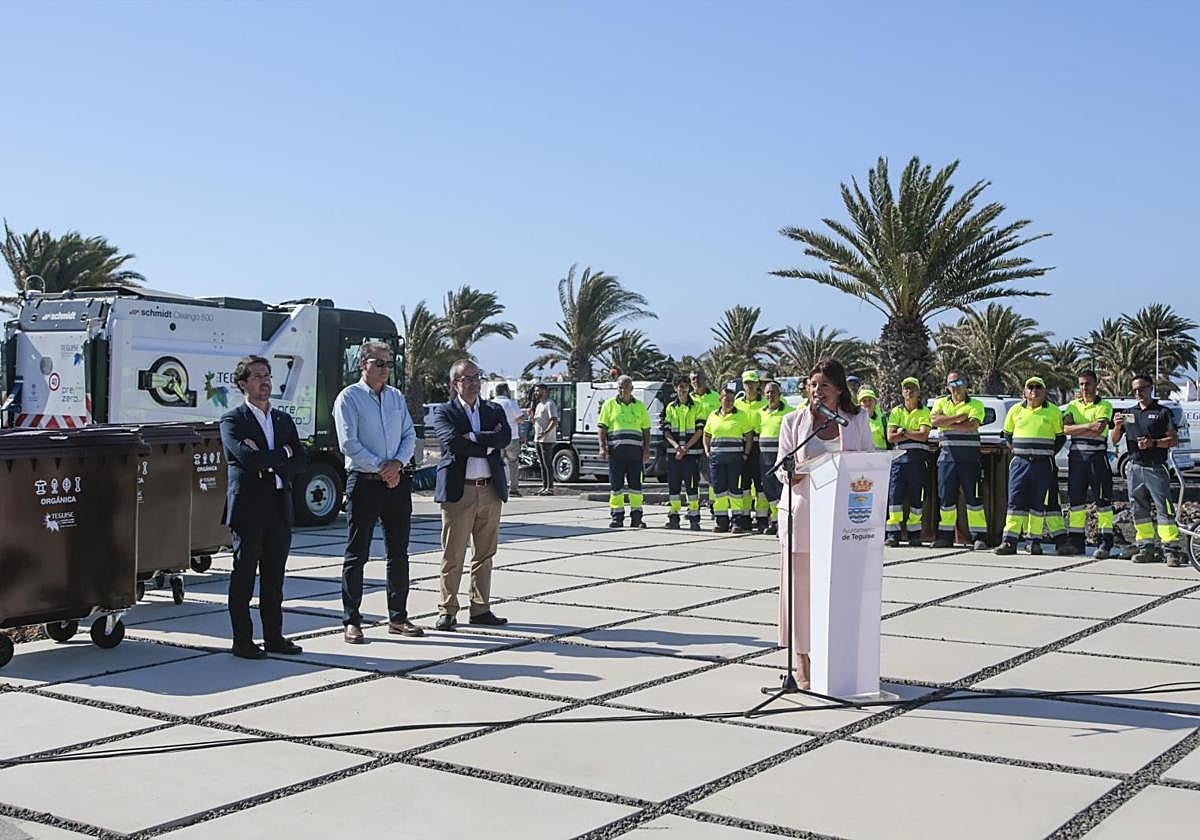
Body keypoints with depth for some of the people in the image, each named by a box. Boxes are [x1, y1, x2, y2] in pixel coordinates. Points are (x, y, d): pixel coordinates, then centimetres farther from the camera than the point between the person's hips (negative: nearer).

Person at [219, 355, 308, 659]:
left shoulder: (284, 420, 16)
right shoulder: (232, 420, -1)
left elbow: (302, 462, 6)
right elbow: (247, 457, -18)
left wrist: (268, 463, -9)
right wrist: (283, 454, -5)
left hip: (280, 508, 5)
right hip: (248, 509, -5)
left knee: (274, 577, 9)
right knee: (243, 577, 1)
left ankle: (274, 637, 16)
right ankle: (242, 641, 6)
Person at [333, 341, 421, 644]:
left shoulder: (397, 397, 14)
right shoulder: (349, 398, -4)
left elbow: (410, 436, 11)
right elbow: (349, 444, -12)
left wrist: (397, 463, -8)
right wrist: (380, 468, -14)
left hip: (397, 482, 6)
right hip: (364, 482, -6)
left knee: (399, 553, 10)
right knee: (356, 554, -1)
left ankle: (398, 617, 20)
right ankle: (351, 621, 6)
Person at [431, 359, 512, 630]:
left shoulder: (494, 411, 14)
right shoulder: (444, 413, 2)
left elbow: (505, 437, -6)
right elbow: (452, 441, -17)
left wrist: (473, 437, -12)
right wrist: (488, 444, -10)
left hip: (490, 491, 4)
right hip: (458, 491, -4)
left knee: (485, 554, 10)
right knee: (453, 555, -2)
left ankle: (480, 608, 18)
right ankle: (447, 611, 5)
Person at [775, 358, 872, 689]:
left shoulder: (858, 420, 10)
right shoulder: (793, 421, 8)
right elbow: (782, 468, 6)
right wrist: (794, 475, -16)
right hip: (802, 512, 0)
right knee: (800, 584, 0)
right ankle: (802, 660, 10)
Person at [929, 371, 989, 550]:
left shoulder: (976, 404, 6)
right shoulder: (940, 403, 14)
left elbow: (971, 426, -12)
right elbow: (934, 420, -7)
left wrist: (947, 424, -6)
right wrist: (959, 417, -10)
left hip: (969, 457, -3)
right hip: (947, 456, 3)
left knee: (973, 497, -3)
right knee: (946, 497, 5)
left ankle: (979, 537, -1)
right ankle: (945, 536, 13)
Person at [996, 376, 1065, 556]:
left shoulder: (1053, 412, 5)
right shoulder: (1016, 410, 8)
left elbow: (1060, 437, 13)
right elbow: (1007, 434, 20)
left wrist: (1048, 453, 6)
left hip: (1043, 465, -1)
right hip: (1019, 463, 1)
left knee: (1038, 503, 3)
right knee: (1015, 501, -5)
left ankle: (1035, 541, 10)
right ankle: (1009, 541, -7)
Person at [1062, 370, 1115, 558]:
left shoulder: (1104, 406, 2)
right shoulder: (1072, 405, 15)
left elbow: (1099, 429, -15)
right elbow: (1065, 428, -2)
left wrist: (1076, 428, -8)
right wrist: (1089, 426, -11)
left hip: (1097, 456, -4)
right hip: (1076, 456, 4)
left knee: (1102, 500, -5)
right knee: (1076, 500, 6)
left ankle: (1106, 543, -3)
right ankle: (1077, 542, 12)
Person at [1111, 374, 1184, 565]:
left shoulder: (1162, 412, 3)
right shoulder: (1128, 413, 16)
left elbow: (1174, 440, -1)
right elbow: (1114, 440, 14)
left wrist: (1153, 443, -16)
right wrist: (1117, 426, -6)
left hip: (1156, 468, -5)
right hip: (1135, 468, 5)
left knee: (1164, 509, -11)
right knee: (1139, 510, 6)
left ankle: (1172, 550, -11)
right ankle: (1146, 548, 12)